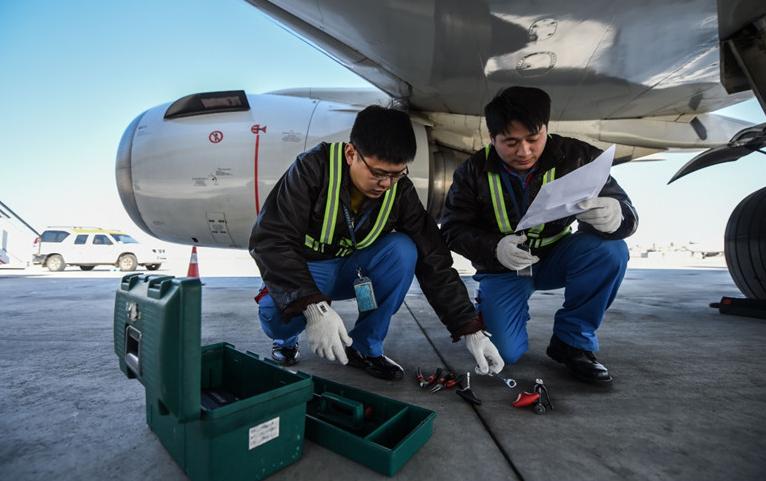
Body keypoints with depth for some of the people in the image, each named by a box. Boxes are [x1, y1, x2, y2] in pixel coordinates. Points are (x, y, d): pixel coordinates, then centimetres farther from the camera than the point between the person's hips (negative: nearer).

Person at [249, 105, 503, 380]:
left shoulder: (400, 190, -16)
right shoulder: (313, 168, -25)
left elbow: (433, 260, -15)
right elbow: (269, 238, -32)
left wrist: (470, 330, -19)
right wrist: (313, 306, -45)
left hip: (354, 269, 3)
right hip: (304, 268, -2)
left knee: (403, 249, -25)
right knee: (277, 311, -34)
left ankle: (363, 346, -8)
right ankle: (285, 340, 7)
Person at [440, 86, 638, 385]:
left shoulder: (577, 158, -13)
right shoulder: (473, 172, -13)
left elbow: (626, 211, -14)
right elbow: (453, 230, -12)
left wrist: (615, 217, -41)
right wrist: (495, 248, -32)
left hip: (554, 258, 2)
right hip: (501, 269, -1)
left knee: (610, 250, -28)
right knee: (506, 353, -14)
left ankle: (572, 341, -8)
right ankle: (487, 304, 22)